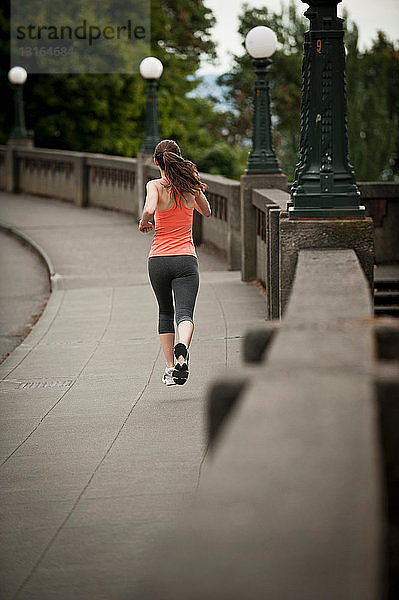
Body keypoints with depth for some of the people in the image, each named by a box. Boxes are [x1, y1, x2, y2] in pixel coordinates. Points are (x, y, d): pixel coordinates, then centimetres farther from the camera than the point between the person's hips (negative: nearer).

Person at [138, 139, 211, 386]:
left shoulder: (155, 186, -5)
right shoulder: (191, 185, 4)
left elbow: (149, 210, -24)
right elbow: (206, 211, 21)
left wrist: (144, 222, -3)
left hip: (158, 260, 0)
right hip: (186, 259, 0)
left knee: (165, 312, 19)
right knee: (185, 313, -8)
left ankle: (170, 368, 15)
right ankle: (182, 347, -41)